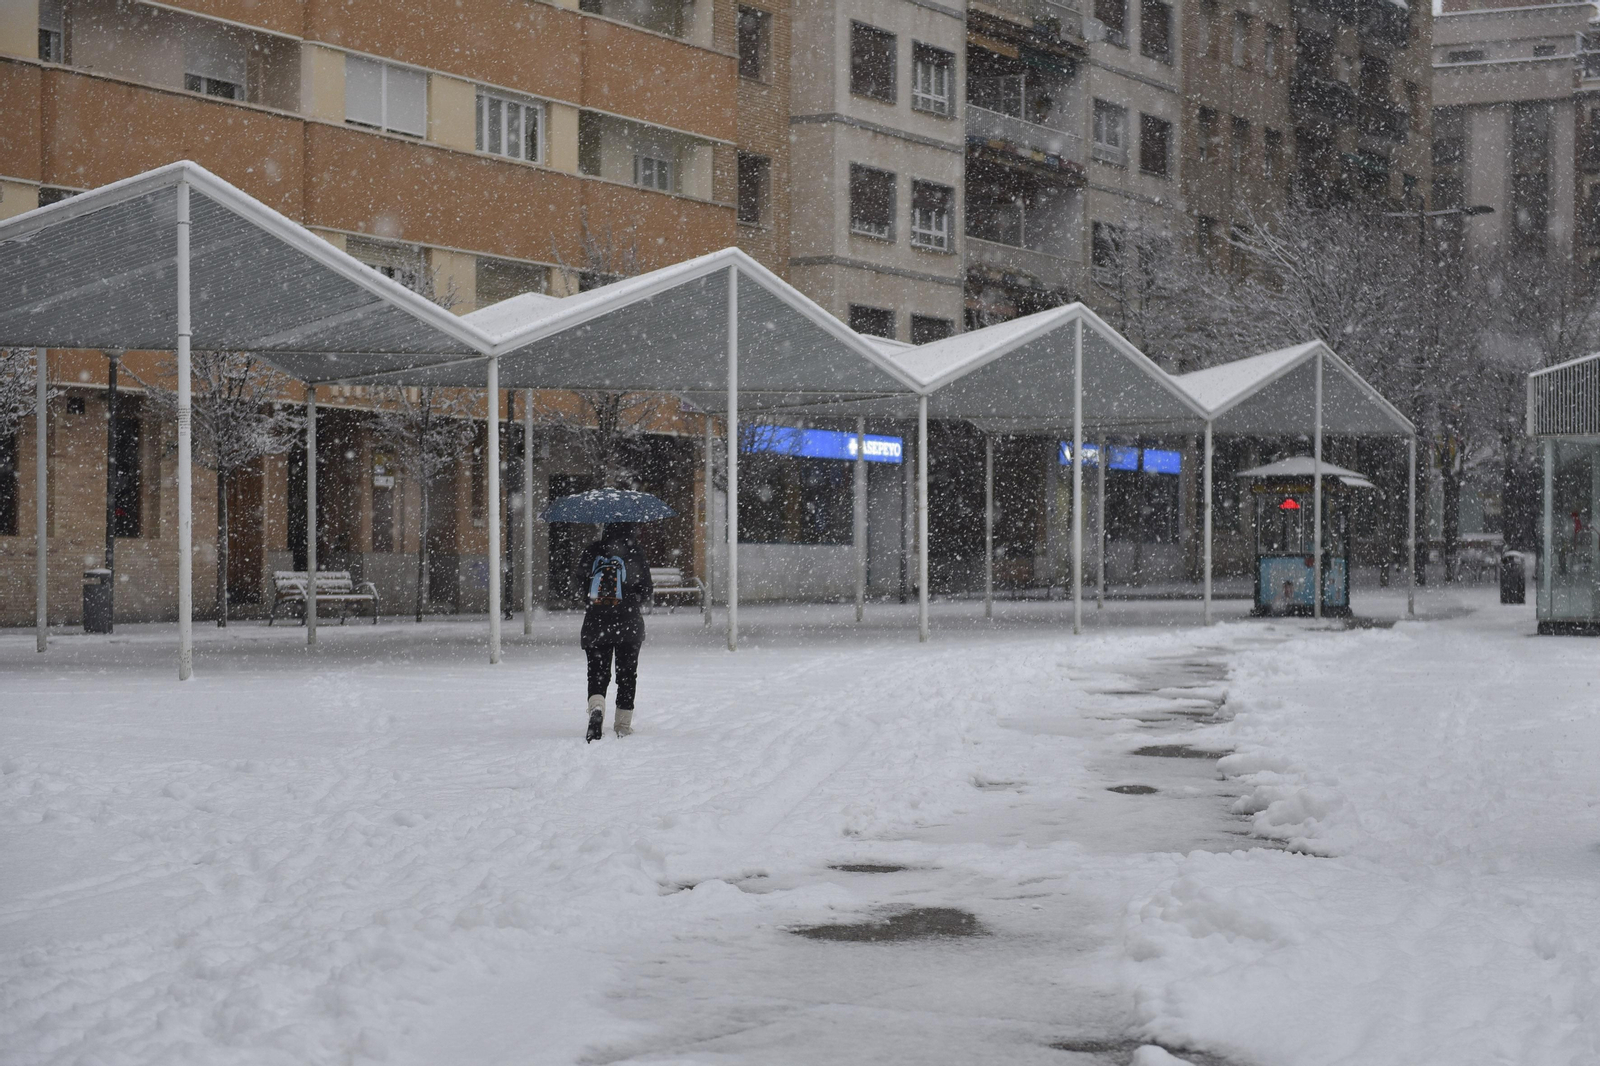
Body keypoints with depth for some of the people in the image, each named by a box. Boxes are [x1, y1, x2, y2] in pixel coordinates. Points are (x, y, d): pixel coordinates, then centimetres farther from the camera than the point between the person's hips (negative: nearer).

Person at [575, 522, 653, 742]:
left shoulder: (591, 552, 3)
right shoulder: (634, 552, -5)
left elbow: (581, 586, 8)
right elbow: (644, 590, -4)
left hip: (595, 622, 1)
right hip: (628, 624, -1)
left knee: (598, 673, 3)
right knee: (627, 674, 11)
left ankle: (596, 708, -25)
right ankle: (623, 724, 13)